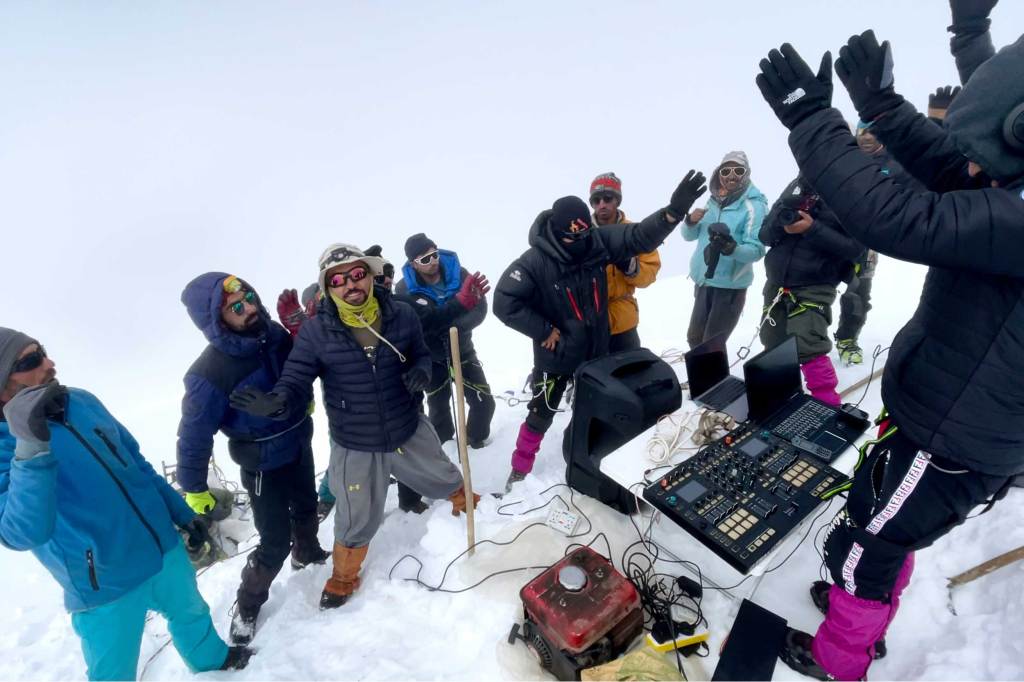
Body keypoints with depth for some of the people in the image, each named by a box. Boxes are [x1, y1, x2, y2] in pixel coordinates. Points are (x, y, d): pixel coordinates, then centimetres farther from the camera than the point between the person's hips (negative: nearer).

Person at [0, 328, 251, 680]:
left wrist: (183, 514, 12)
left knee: (191, 614, 27)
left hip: (165, 549, 6)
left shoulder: (83, 401, -4)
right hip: (106, 588, -5)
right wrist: (31, 446, -45)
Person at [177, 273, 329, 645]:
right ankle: (248, 605, 33)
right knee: (276, 541, 4)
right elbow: (194, 435, -19)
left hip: (300, 443, 6)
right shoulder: (210, 373, -31)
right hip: (263, 464, -6)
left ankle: (307, 552, 58)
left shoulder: (274, 332, -14)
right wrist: (194, 490, -8)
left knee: (306, 507, 27)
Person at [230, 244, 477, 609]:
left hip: (410, 431, 2)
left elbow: (421, 355, 4)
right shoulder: (315, 331, -17)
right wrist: (275, 402, -40)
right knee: (356, 524, 15)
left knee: (445, 480, 25)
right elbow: (296, 384, -17)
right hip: (355, 448, -2)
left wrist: (421, 371, -20)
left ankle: (463, 498, 64)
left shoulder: (402, 315, -12)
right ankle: (343, 579, 48)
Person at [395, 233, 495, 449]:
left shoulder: (459, 274, -16)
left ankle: (477, 438, 34)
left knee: (484, 402, 4)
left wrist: (456, 326, -39)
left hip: (462, 351, 1)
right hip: (431, 358, -1)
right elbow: (426, 322, -35)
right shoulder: (405, 290, -21)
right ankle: (442, 440, 49)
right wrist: (461, 301, -47)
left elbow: (479, 310, -19)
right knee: (438, 405, 19)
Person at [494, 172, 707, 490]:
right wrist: (545, 331, -23)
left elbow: (640, 236, -9)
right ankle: (520, 469, 34)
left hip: (596, 351, 5)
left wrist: (673, 211, -27)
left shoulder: (599, 240, -13)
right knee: (541, 416, 11)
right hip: (555, 357, -4)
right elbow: (504, 303, -27)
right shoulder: (535, 261, -26)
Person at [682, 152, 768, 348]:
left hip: (730, 285, -6)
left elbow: (757, 250, -19)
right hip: (703, 281, 6)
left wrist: (731, 247, -37)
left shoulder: (754, 205, -12)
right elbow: (689, 236, 8)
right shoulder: (713, 201, 5)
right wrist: (690, 221, -13)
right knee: (694, 338, 19)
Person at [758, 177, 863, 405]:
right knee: (773, 346, 12)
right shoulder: (797, 186, 10)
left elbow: (854, 248, -13)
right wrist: (779, 221, -11)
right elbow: (764, 235, 10)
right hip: (776, 284, 5)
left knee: (807, 348, -17)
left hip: (815, 288, -5)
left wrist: (813, 229, -20)